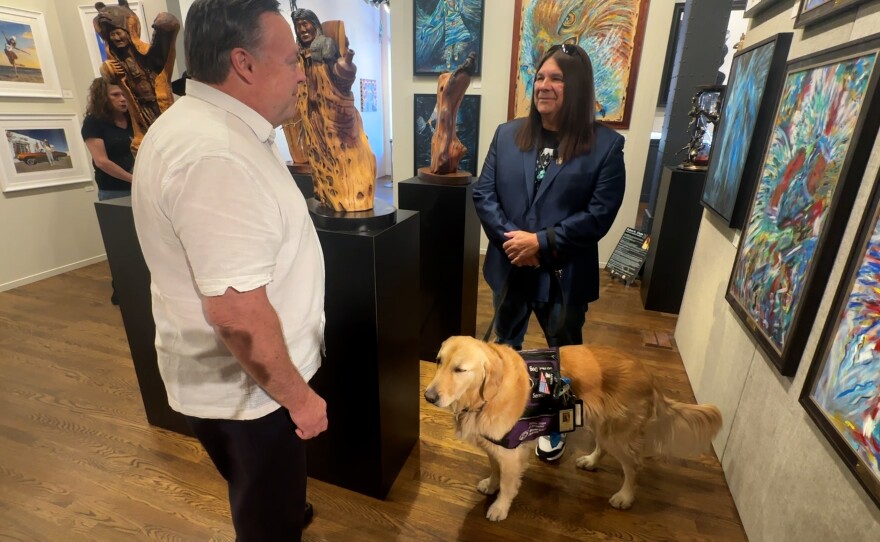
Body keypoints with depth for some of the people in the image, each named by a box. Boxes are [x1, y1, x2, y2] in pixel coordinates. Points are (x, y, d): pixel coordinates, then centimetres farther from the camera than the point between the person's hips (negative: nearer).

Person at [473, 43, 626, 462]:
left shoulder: (605, 145, -8)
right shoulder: (507, 134, 1)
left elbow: (600, 215, -13)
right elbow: (482, 193, -3)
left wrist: (542, 242, -20)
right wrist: (511, 238, -17)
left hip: (566, 272, -2)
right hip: (510, 265, 3)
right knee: (506, 341, 22)